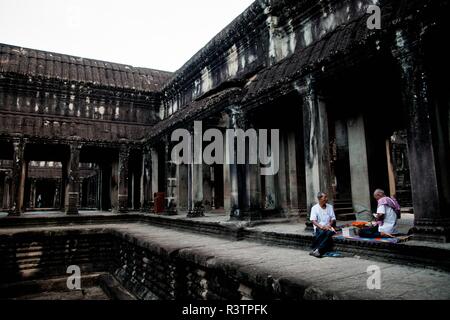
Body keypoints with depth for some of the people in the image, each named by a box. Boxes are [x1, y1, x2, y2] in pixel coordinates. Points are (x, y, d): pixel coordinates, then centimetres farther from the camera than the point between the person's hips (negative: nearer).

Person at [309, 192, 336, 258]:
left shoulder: (330, 207, 12)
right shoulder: (314, 208, 1)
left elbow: (333, 219, 8)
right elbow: (313, 220, -9)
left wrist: (330, 225, -13)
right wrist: (321, 226, -25)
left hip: (328, 227, 2)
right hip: (319, 228, -2)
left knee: (330, 232, -33)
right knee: (322, 232, -37)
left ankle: (317, 250, -34)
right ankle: (315, 249, -26)